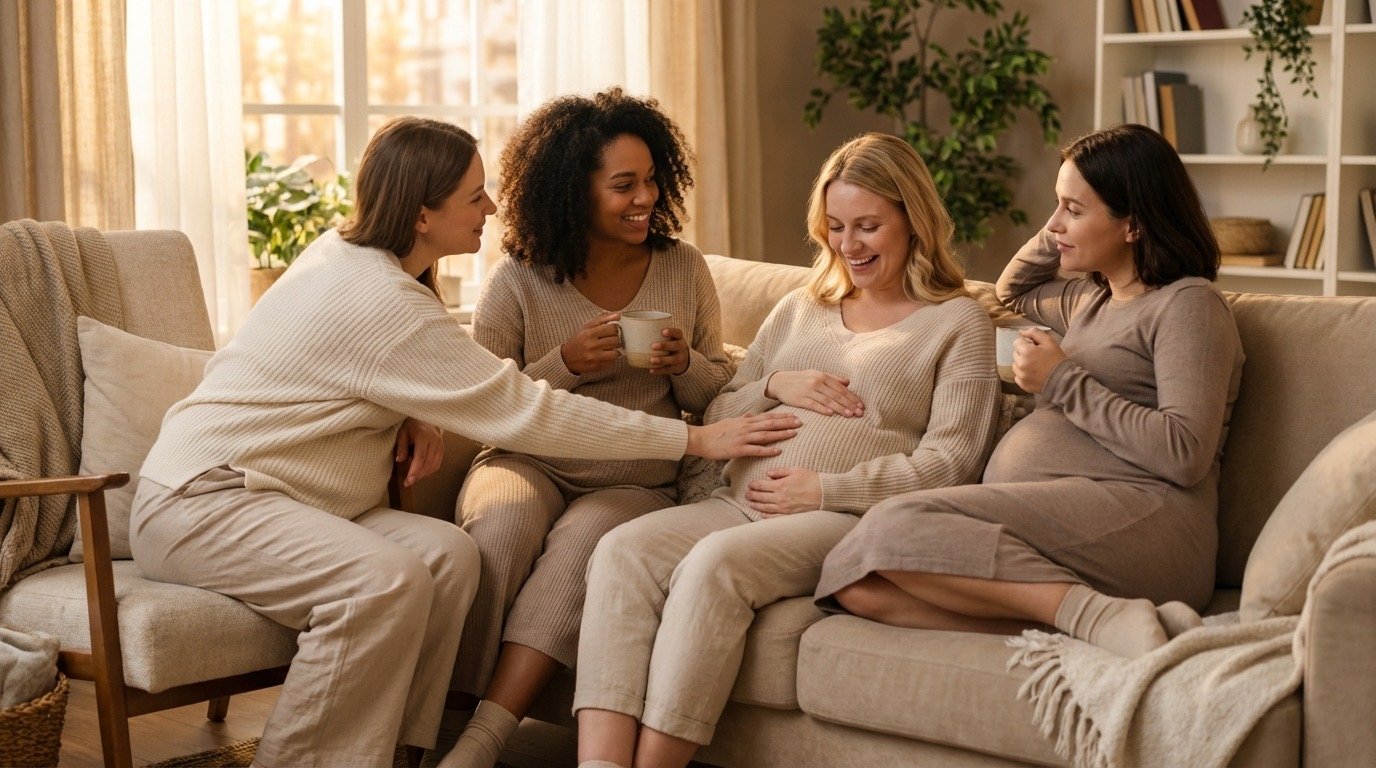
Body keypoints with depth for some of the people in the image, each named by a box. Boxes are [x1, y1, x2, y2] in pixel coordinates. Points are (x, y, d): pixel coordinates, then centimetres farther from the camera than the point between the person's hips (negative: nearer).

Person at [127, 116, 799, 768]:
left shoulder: (344, 248, 7)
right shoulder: (382, 299, -22)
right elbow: (520, 411, -21)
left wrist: (412, 413, 1)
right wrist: (695, 439, -18)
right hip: (198, 501, -9)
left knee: (447, 554, -13)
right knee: (383, 579, -32)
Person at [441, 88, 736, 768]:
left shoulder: (682, 267, 7)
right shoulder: (517, 282, -1)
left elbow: (716, 399, 14)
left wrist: (685, 364, -9)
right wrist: (565, 364, -14)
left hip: (635, 483, 1)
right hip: (529, 465, -1)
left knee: (582, 540, -33)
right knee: (505, 523, -35)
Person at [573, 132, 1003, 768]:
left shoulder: (957, 322, 10)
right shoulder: (799, 310, 27)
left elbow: (947, 463, -1)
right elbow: (715, 417, 25)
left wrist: (825, 489, -10)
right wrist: (774, 387, 4)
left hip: (849, 520, -5)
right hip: (740, 502, 5)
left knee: (716, 563, -35)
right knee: (622, 549, -26)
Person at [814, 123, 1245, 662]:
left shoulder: (1187, 304, 2)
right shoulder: (1094, 301, 29)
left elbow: (1185, 455, -13)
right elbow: (1011, 291, 52)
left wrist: (1063, 382, -4)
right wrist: (1057, 232, 29)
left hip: (1140, 521, -9)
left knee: (897, 527, -28)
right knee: (860, 589, -19)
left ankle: (1095, 615, -32)